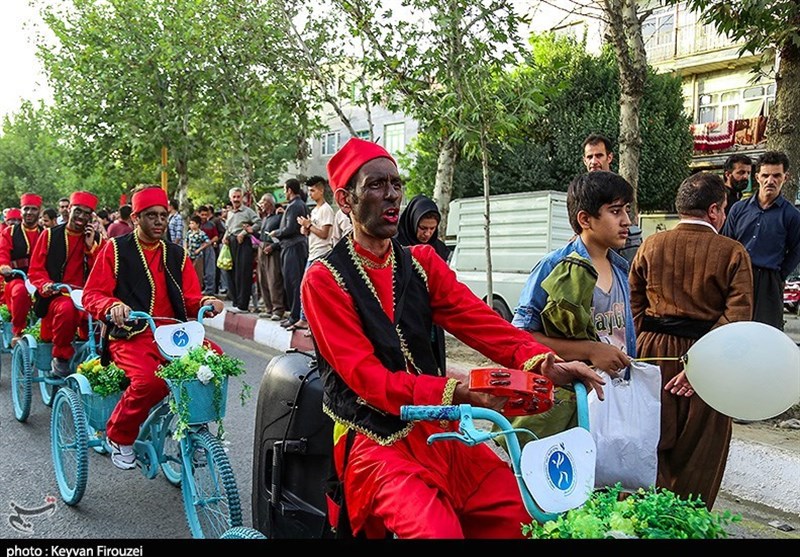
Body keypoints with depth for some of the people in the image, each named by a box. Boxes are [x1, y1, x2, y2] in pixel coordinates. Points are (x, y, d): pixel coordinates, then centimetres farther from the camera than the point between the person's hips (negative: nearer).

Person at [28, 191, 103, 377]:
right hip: (57, 295, -2)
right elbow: (35, 269, 5)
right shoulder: (50, 234, 7)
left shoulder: (96, 239, 11)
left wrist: (91, 246, -6)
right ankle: (61, 356, -12)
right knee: (66, 309, -37)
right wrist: (45, 285, -16)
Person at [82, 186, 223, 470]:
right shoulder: (116, 249, 5)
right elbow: (91, 295, 1)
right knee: (149, 380, -34)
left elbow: (190, 299, 13)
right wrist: (113, 306, -21)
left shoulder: (176, 254, 16)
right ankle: (119, 436, -3)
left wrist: (205, 303, -10)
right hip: (131, 335, -4)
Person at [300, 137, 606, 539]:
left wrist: (541, 361, -23)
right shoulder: (324, 279, -7)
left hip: (438, 429, 5)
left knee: (522, 514, -6)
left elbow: (476, 319, -5)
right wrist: (456, 392, -30)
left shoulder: (421, 262, 9)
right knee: (439, 529, -26)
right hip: (375, 441, -4)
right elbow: (366, 377, -16)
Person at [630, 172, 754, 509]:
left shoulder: (651, 245, 2)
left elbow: (633, 302, 4)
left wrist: (642, 344, 5)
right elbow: (737, 316, -15)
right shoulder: (733, 253, -6)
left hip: (654, 353, 3)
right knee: (698, 451, 12)